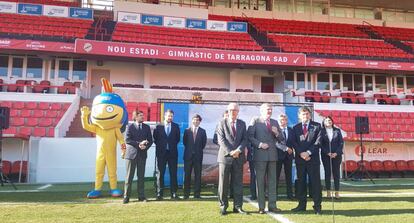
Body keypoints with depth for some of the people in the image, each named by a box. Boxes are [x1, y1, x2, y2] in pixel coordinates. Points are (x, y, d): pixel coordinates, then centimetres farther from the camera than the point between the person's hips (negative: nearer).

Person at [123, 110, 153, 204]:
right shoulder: (130, 126, 1)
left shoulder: (146, 127, 10)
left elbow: (150, 140, 8)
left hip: (142, 154, 3)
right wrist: (138, 144, -17)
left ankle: (141, 196, 14)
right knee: (129, 176, 1)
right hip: (131, 154, -3)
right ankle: (126, 196, 9)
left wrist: (145, 146, -12)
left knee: (141, 176, 7)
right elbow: (127, 140, -9)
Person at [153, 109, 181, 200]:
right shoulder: (158, 127, 3)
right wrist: (160, 146, 1)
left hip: (172, 152, 1)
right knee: (160, 173, 2)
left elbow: (178, 138, 12)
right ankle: (159, 193, 8)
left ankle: (174, 193, 8)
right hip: (161, 152, -1)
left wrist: (173, 145, 5)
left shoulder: (176, 126, 8)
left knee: (173, 173, 2)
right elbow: (155, 138, 6)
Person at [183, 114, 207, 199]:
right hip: (188, 155, 0)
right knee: (187, 175, 2)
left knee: (198, 175, 2)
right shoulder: (187, 131, 6)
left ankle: (197, 193, 8)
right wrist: (189, 149, 7)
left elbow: (204, 143, 7)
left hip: (198, 155, 0)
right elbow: (184, 142, 8)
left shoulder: (202, 131, 6)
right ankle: (186, 194, 9)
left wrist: (199, 150, 6)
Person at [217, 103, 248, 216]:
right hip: (225, 156, -2)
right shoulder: (222, 123, 4)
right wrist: (230, 152, -14)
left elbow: (244, 139, 6)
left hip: (238, 157, 3)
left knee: (238, 183, 5)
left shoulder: (242, 124, 13)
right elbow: (221, 140, -5)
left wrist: (238, 150, -10)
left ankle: (238, 206, 13)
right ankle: (223, 206, 11)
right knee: (223, 183, 2)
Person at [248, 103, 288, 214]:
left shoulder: (275, 122, 15)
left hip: (272, 155, 5)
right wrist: (259, 144, -16)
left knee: (272, 180, 8)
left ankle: (272, 205, 16)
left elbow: (281, 139, 14)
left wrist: (277, 133, -6)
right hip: (260, 155, -4)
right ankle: (261, 207, 8)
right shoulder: (255, 121, 1)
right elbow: (249, 136, -7)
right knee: (260, 180, 1)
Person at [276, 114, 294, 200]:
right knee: (276, 175, 0)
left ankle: (289, 194, 12)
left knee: (288, 175, 7)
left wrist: (290, 149, -6)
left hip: (288, 155, 4)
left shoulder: (290, 130, 11)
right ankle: (275, 193, 7)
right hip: (278, 155, -4)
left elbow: (293, 141, 9)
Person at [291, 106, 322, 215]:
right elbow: (294, 142, 4)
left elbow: (318, 141, -4)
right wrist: (301, 153, -10)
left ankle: (317, 206, 5)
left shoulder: (316, 126, 5)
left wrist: (308, 152, -13)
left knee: (315, 181, -2)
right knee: (301, 182, 6)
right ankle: (302, 204, 14)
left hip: (313, 158, -2)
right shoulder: (296, 127, 12)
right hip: (300, 158, 3)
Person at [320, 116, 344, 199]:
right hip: (325, 155, -1)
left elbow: (341, 143, 4)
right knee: (327, 173, 2)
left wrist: (336, 153, -8)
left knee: (336, 173, 2)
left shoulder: (337, 131, 7)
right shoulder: (321, 131, 2)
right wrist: (327, 153, -12)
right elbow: (320, 144, -2)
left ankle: (337, 192, 5)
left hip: (336, 155, 1)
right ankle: (328, 191, 7)